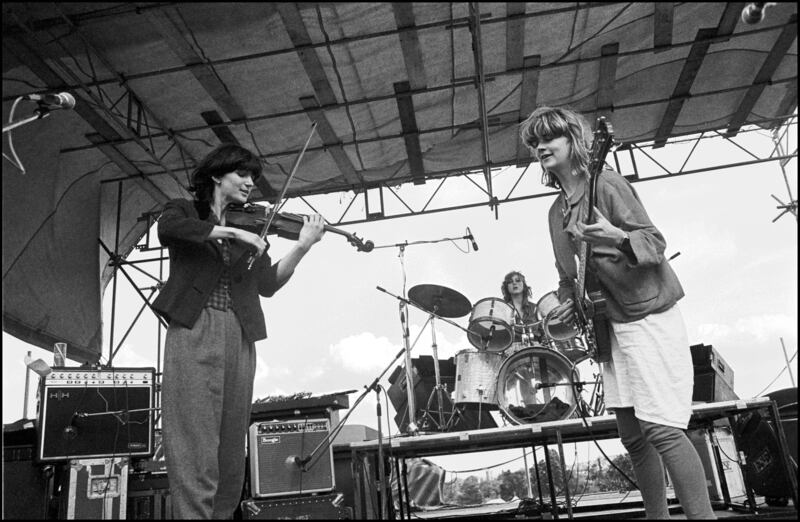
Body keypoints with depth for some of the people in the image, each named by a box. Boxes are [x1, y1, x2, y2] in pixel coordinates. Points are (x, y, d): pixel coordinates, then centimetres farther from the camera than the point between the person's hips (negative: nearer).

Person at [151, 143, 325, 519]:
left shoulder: (248, 228, 20)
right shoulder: (183, 210, 13)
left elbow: (268, 284, 8)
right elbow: (167, 228, -13)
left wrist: (302, 246, -4)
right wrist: (232, 231, -17)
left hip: (238, 337, 4)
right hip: (194, 330, -4)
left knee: (232, 443, 2)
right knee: (195, 439, -12)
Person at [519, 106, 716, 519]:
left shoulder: (606, 184, -9)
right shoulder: (556, 211, 14)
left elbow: (654, 242, -14)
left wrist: (619, 238, -34)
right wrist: (567, 302, 3)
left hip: (649, 317, -8)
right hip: (612, 323, 8)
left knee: (662, 429, -13)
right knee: (632, 435, 11)